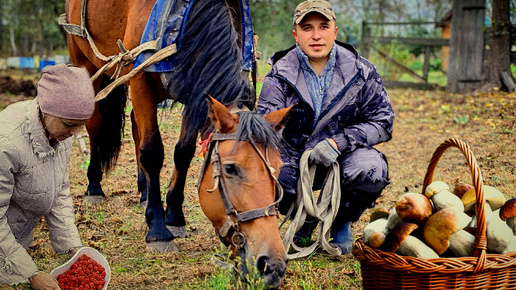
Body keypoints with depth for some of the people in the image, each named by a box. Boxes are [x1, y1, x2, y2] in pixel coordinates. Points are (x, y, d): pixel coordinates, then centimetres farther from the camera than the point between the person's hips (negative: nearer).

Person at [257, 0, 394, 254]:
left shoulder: (361, 72, -4)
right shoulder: (280, 76, -6)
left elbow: (382, 121, -6)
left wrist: (338, 142, -21)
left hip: (343, 157, 0)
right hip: (295, 160, 0)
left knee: (372, 170, -33)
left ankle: (342, 222, 1)